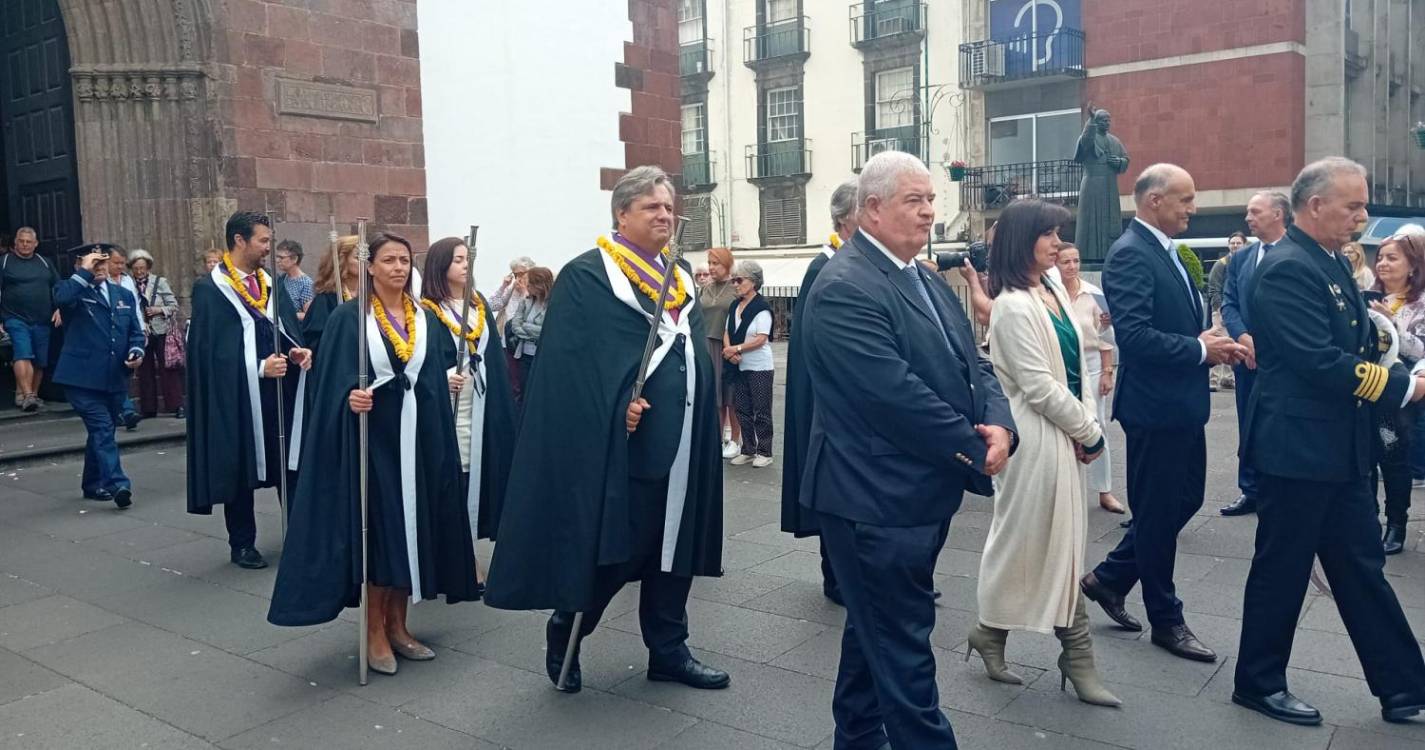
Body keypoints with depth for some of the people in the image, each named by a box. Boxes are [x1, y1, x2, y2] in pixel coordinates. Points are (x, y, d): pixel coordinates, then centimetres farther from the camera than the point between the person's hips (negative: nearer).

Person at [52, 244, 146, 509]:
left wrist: (136, 351, -2)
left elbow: (135, 332, 17)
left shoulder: (124, 295, 16)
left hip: (115, 378, 6)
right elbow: (62, 298, -25)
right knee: (102, 429, -15)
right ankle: (118, 485, -22)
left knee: (102, 431, 15)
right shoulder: (72, 290, 0)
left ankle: (93, 484, 28)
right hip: (83, 377, -6)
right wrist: (85, 272, -16)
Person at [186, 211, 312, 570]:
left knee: (291, 464, 5)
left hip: (283, 391, 5)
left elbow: (289, 329, 13)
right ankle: (242, 544, 18)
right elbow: (209, 349, -12)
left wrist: (299, 350, -10)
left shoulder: (271, 284, 12)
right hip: (237, 395, -5)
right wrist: (258, 367, -20)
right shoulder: (209, 289, -6)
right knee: (240, 470, 6)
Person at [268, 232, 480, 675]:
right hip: (372, 437, -5)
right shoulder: (349, 319, -5)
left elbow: (439, 376, 12)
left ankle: (397, 625, 21)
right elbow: (333, 382, -9)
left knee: (410, 529, 9)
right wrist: (350, 397, -28)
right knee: (375, 530, -2)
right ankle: (374, 633, 11)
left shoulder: (426, 319, 10)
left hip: (419, 438, 5)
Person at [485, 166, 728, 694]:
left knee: (675, 544, 12)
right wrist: (620, 403, -24)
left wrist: (700, 426, 10)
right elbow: (571, 362, -15)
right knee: (615, 547, 0)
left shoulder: (681, 276, 14)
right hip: (622, 442, -7)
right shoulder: (586, 276, -8)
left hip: (681, 441, 7)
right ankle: (564, 629, 24)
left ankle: (668, 650, 25)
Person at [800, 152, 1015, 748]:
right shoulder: (845, 288, -19)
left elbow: (971, 364, 10)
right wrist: (976, 450, -15)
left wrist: (999, 424, -10)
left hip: (919, 494, 10)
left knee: (876, 630, 22)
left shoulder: (927, 281, 13)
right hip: (876, 500, -10)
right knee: (903, 645, 1)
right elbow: (897, 395, -25)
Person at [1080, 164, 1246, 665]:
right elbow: (1133, 336, -27)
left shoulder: (1166, 251, 13)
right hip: (1155, 405, -10)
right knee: (1158, 513, 4)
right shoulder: (1130, 254, -17)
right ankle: (1166, 620, 20)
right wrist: (1201, 350, -18)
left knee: (1186, 499, 17)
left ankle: (1108, 577, 30)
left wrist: (1212, 343, 2)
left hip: (1183, 403, 10)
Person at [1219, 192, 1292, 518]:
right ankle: (1251, 491, 20)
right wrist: (1244, 338, -11)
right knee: (1249, 427, 10)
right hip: (1249, 357, 5)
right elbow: (1228, 304, 6)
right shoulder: (1241, 258, 10)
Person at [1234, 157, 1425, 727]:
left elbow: (1351, 347, 17)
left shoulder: (1331, 263, 12)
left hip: (1339, 450, 9)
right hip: (1298, 448, -9)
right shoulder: (1288, 268, -18)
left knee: (1362, 569, 16)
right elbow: (1320, 362, -25)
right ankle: (1258, 683, 21)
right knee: (1282, 570, 5)